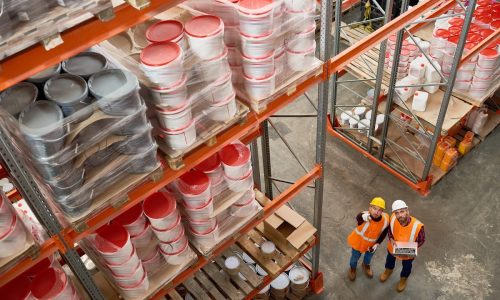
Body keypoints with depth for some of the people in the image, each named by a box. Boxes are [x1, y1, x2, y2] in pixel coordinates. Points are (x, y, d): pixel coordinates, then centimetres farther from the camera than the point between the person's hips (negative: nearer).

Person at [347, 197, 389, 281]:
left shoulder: (386, 220, -29)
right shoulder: (365, 216, -42)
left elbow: (384, 232, -8)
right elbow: (358, 218, -68)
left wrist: (377, 243, -13)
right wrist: (362, 216, -90)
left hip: (372, 243, 3)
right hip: (359, 241, -3)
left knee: (369, 256, 33)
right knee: (355, 257, 24)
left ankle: (366, 265, 68)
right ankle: (352, 268, 59)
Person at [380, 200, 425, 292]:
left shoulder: (417, 226, -41)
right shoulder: (393, 218, -33)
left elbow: (421, 240, -20)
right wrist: (391, 239, -26)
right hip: (393, 248, 2)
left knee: (407, 266, 31)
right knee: (390, 259, 35)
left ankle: (403, 279, 64)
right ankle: (389, 270, 70)